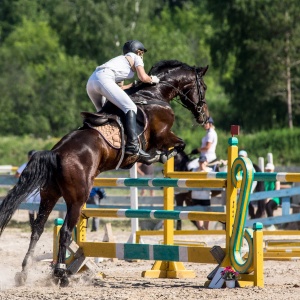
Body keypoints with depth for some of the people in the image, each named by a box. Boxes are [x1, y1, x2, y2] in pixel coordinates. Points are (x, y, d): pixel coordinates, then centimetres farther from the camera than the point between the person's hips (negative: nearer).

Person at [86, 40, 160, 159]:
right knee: (130, 108, -13)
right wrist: (152, 79, 25)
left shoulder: (121, 59, 37)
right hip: (104, 79, -9)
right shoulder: (136, 58, 18)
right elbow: (143, 77, 5)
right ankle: (133, 145, -28)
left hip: (91, 81, 9)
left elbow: (118, 88, 32)